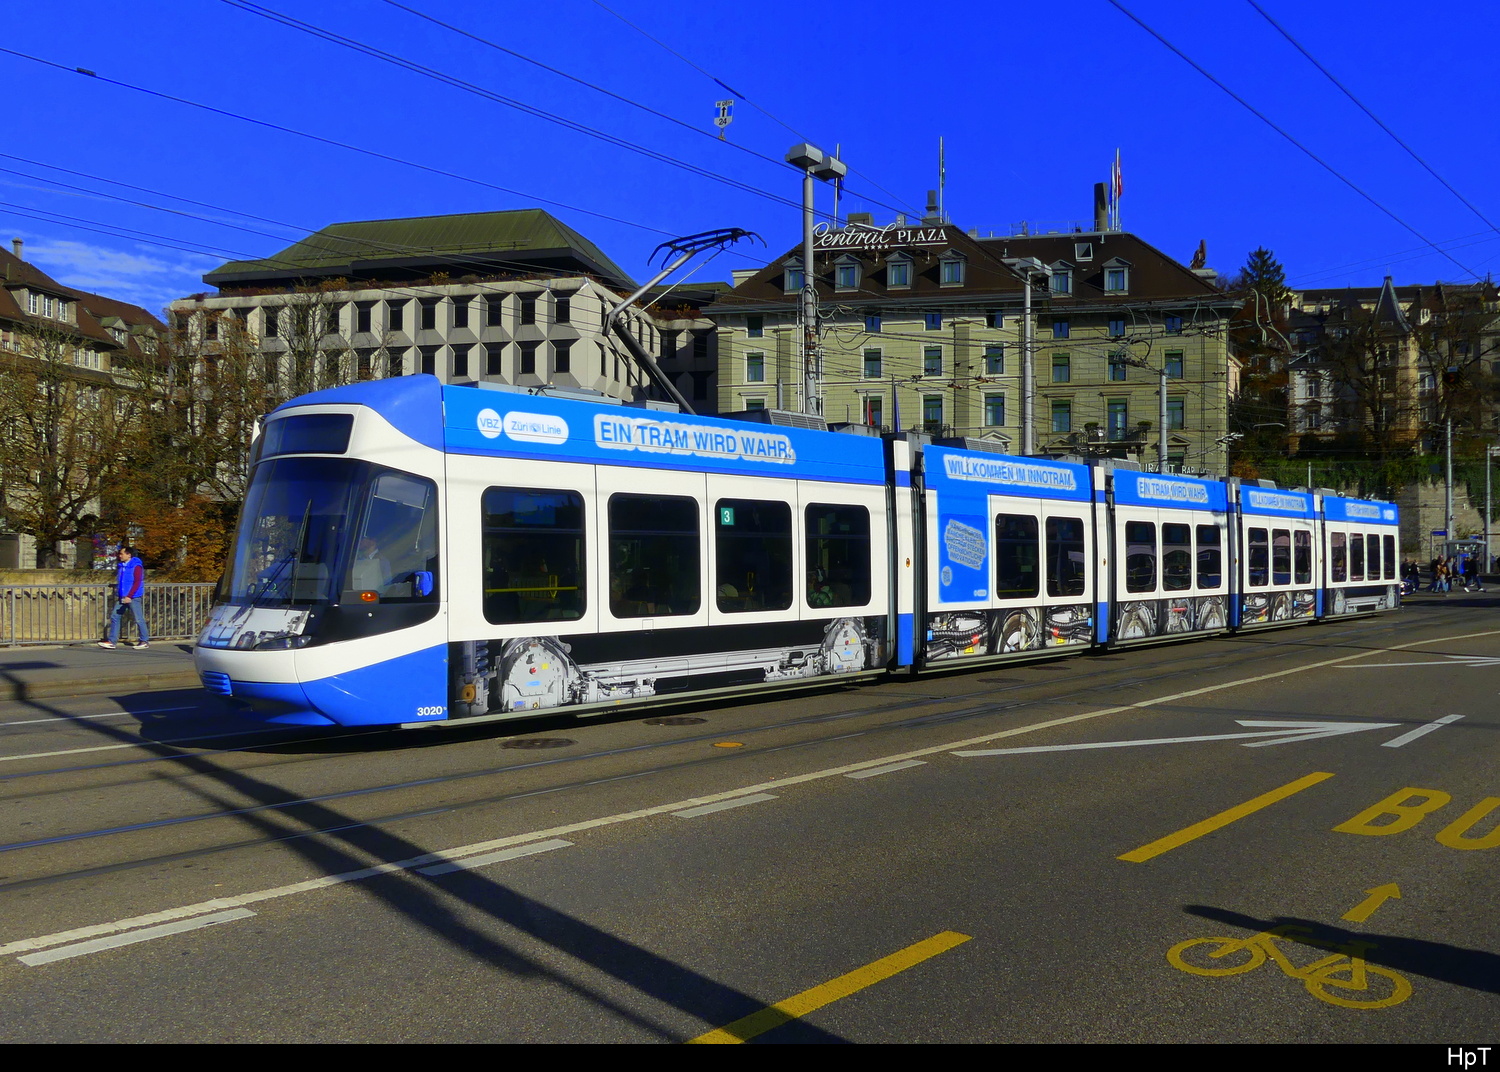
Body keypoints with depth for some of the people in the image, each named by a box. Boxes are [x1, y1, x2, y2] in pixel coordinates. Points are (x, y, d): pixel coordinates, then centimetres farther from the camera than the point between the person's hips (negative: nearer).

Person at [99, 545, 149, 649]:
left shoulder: (136, 566, -12)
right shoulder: (121, 566, 13)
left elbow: (137, 583, -18)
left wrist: (129, 596, -24)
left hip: (133, 598, -8)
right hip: (122, 597, 8)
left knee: (139, 619, -3)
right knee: (114, 617, 4)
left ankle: (145, 641, 6)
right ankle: (112, 641, 7)